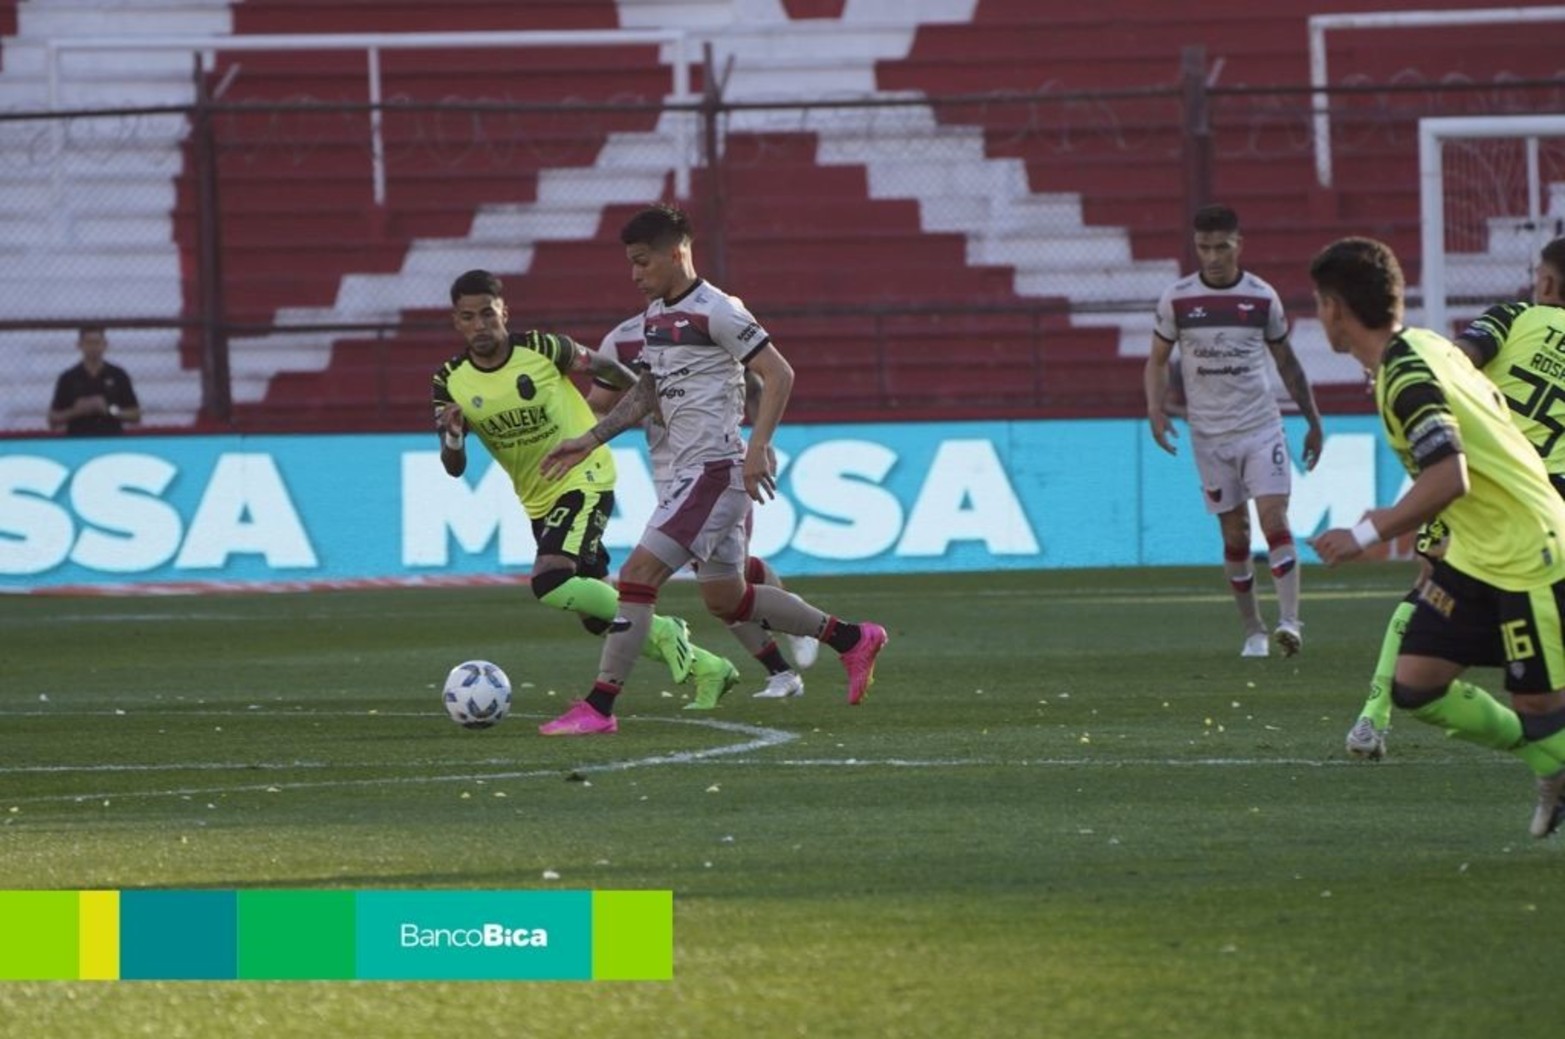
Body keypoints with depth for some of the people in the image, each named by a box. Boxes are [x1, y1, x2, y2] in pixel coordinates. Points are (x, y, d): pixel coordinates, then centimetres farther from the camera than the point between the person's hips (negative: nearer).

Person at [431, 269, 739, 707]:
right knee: (600, 615, 9)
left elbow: (602, 366, 1)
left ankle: (662, 632, -12)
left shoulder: (541, 349, -17)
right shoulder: (451, 381, -6)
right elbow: (454, 467, -6)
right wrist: (453, 435, -28)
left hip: (584, 479, -6)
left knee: (550, 584, -27)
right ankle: (703, 667, 25)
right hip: (539, 501, 6)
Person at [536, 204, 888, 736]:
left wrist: (757, 449, -22)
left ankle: (599, 706, -15)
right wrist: (590, 440, 18)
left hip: (715, 469, -10)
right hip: (690, 472, 10)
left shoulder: (715, 311, -14)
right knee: (726, 599, 16)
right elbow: (646, 392, 25)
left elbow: (778, 374, -16)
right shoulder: (655, 315, 14)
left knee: (638, 573, -14)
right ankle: (851, 639, 26)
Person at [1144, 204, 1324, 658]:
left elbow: (1286, 363, 10)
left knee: (1275, 520, -15)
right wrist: (1155, 408, -10)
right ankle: (1253, 633, 14)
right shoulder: (1176, 299, -2)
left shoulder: (1263, 297, -1)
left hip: (1262, 428, -1)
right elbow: (1157, 361, 8)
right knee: (1234, 536, 5)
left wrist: (1313, 421, 11)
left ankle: (1289, 621, -21)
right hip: (1209, 434, 1)